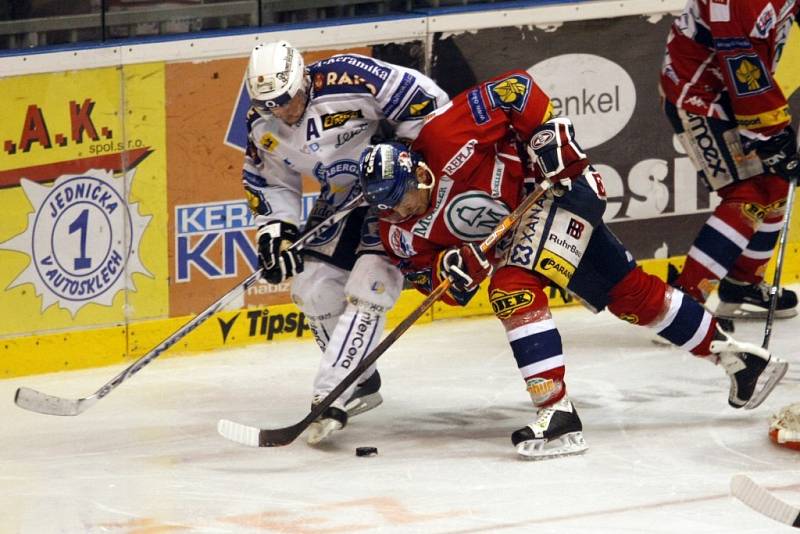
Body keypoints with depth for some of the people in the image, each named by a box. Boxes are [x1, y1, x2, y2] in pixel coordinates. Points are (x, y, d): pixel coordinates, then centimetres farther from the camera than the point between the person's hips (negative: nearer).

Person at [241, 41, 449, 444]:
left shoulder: (348, 80, -29)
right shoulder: (262, 126, -8)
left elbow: (426, 101, -25)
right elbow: (269, 182, 6)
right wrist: (274, 231, -8)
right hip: (341, 197, 8)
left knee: (366, 289, -18)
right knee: (314, 288, 3)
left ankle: (330, 396, -22)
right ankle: (361, 382, 20)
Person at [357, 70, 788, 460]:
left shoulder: (444, 140, -29)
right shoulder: (403, 236, -10)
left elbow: (515, 89, -23)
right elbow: (433, 281, -5)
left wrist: (547, 134, -25)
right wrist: (449, 273, -26)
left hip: (559, 184, -8)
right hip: (516, 232, 8)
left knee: (514, 288, -25)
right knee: (630, 295, 11)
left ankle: (557, 414, -27)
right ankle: (733, 357, 23)